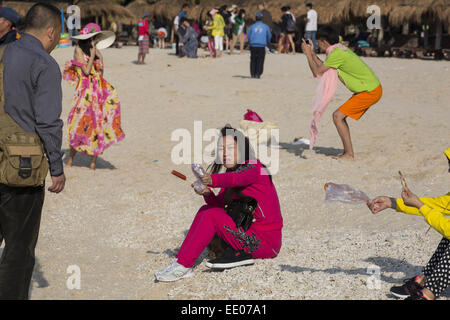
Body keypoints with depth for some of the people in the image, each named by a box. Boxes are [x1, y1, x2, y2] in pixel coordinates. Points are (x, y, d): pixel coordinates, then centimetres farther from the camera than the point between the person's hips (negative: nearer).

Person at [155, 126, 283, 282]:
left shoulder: (253, 167, -11)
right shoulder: (231, 171, 15)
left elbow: (236, 178, -35)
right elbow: (218, 203, 3)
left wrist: (213, 180, -54)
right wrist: (207, 194, -19)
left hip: (267, 242, -8)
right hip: (250, 231, 8)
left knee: (212, 215, -19)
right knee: (206, 210, 2)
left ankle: (183, 266, -18)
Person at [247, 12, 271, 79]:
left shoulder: (252, 26, 3)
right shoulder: (265, 27, 3)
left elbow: (248, 36, 6)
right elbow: (269, 36, 10)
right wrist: (267, 42, 30)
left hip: (253, 46, 1)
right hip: (262, 46, -1)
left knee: (253, 60, 10)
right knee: (260, 61, 3)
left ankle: (253, 74, 7)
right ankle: (258, 74, -5)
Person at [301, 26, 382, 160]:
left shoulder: (336, 54, -18)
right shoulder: (340, 49, 12)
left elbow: (317, 72, -13)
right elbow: (324, 68, 22)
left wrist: (308, 54, -3)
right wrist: (312, 53, 20)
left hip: (370, 92, -10)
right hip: (372, 88, 10)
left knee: (338, 116, -10)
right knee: (340, 116, 14)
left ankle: (349, 154, -8)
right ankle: (347, 152, 16)